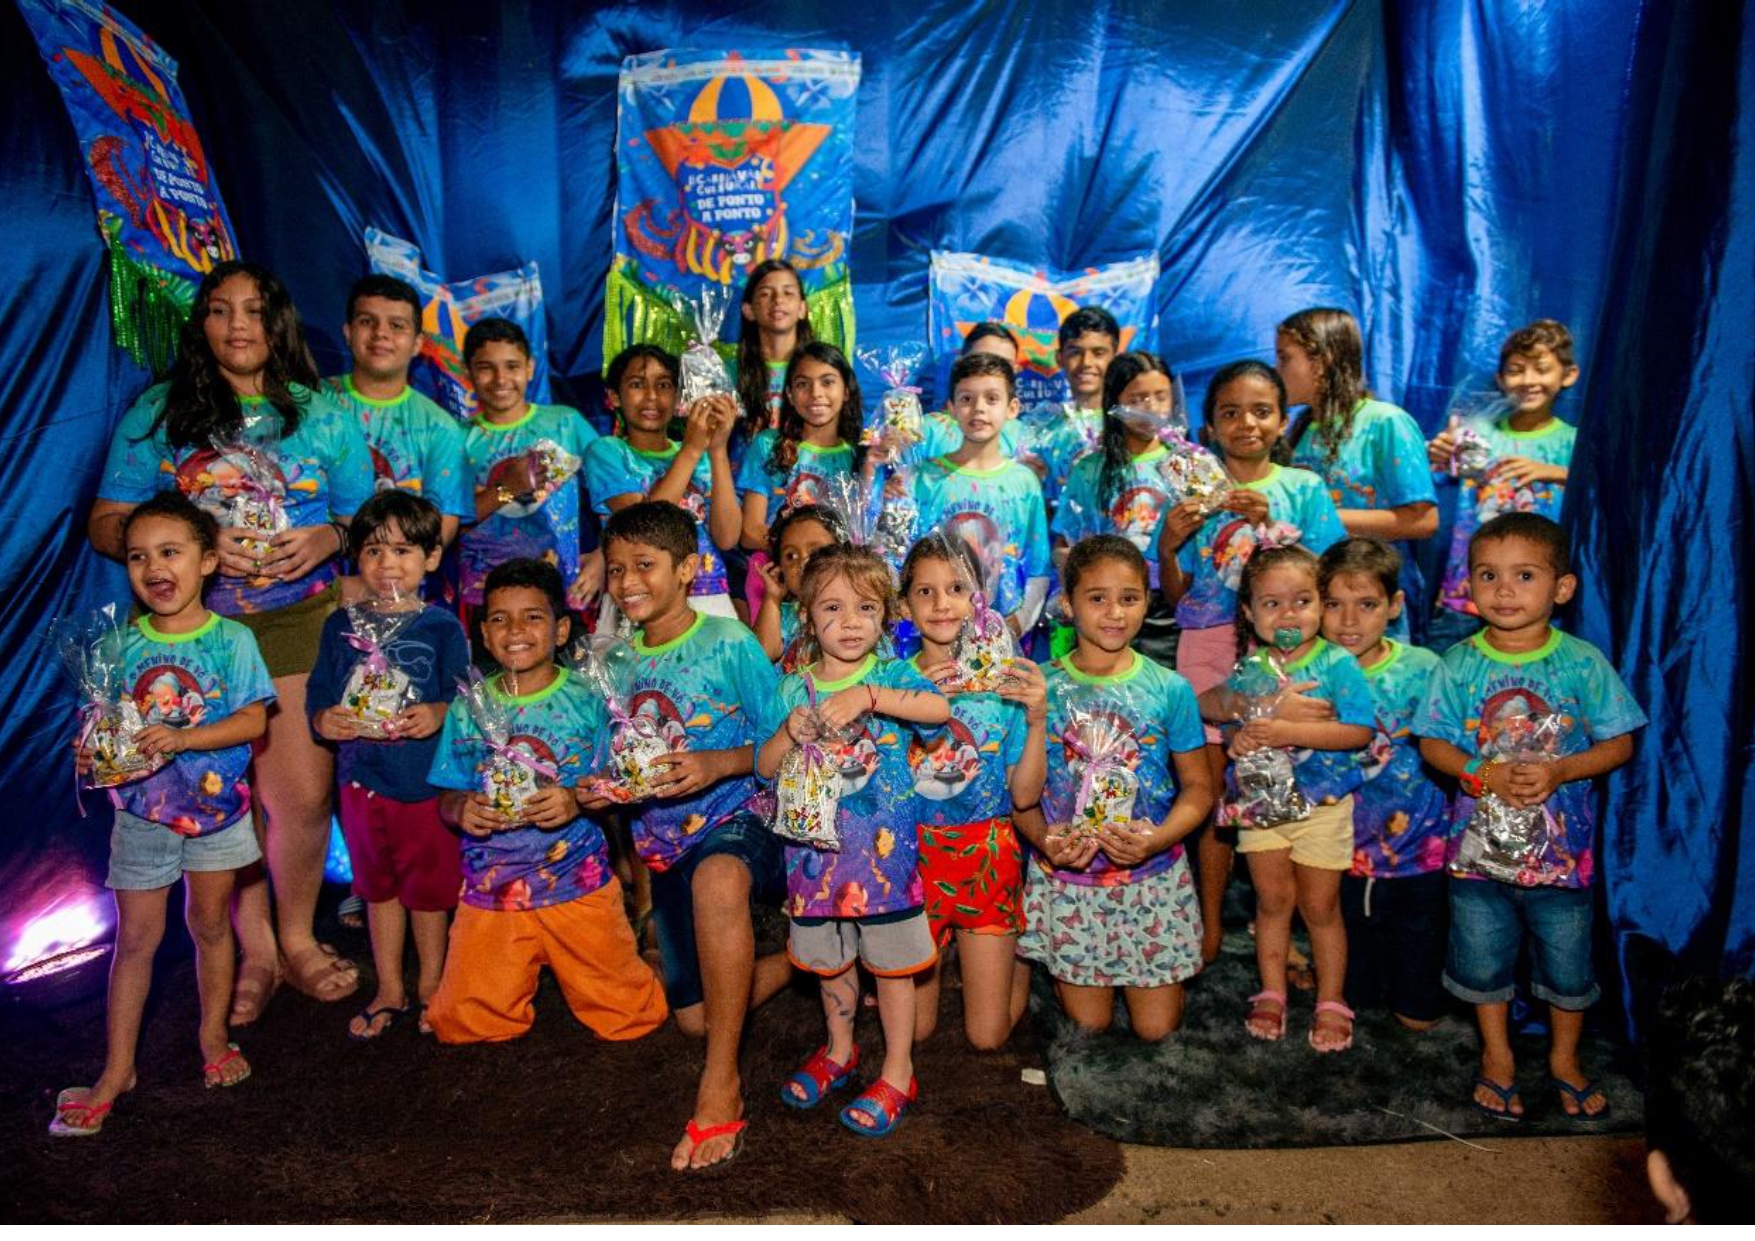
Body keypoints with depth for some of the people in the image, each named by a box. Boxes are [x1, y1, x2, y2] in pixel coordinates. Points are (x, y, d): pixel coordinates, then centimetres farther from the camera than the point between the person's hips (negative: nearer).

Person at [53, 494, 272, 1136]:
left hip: (215, 807, -1)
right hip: (141, 810, 2)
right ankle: (117, 1069, 18)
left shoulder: (231, 639, -9)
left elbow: (253, 719, -14)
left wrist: (183, 737, -26)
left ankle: (213, 1035, 33)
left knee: (210, 924, 14)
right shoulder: (122, 644, -2)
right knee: (135, 937, 7)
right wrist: (92, 749, -18)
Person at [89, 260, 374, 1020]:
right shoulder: (157, 413, 6)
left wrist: (328, 538, -12)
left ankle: (296, 937, 21)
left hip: (300, 622, 0)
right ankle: (255, 949, 24)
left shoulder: (321, 415, 8)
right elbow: (106, 525, 3)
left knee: (304, 794, -4)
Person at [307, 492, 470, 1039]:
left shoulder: (442, 627, -6)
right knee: (377, 886, 18)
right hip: (362, 777, 4)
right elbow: (318, 695, 4)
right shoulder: (341, 625, 4)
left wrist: (438, 715, -31)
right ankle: (389, 991, 33)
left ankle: (430, 988, 30)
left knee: (429, 888, 10)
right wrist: (325, 720, -18)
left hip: (427, 779, -4)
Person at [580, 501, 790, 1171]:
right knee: (695, 1016, 9)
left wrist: (718, 764, -25)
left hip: (739, 820, -7)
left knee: (715, 877, -43)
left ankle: (721, 1082, -30)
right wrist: (598, 791, -5)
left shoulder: (729, 642, -9)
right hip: (664, 843, 7)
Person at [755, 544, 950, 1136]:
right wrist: (791, 733, -17)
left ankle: (898, 1072, 24)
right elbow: (765, 766, 3)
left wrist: (868, 695, -38)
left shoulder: (890, 674, -5)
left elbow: (940, 707, -26)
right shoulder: (795, 687, 3)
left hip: (883, 843, -3)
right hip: (816, 844, 3)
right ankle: (839, 1050, 41)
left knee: (890, 959, 7)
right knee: (828, 957, 19)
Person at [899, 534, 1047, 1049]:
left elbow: (1025, 795, -5)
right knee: (913, 1031, 7)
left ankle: (1019, 950, 32)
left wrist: (1036, 720, -20)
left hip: (986, 860, 0)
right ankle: (939, 949, 35)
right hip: (912, 856, 1)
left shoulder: (1005, 681, -4)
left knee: (988, 1036, 4)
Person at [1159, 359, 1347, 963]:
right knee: (1213, 787, 0)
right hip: (1208, 649, 1)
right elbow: (1174, 596, 6)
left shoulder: (1302, 487, 6)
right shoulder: (1196, 489, 7)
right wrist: (1168, 545, -12)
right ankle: (1210, 926, 14)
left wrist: (1269, 526, -15)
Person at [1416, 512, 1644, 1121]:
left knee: (1567, 962, 15)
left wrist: (1559, 772, -21)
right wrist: (1484, 773, -22)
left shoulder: (1583, 663, -8)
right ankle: (1497, 1055, 38)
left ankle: (1564, 1058, 39)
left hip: (1561, 843, 0)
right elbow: (1432, 742, -4)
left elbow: (1619, 743, -5)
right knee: (1482, 957, 15)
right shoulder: (1459, 664, -7)